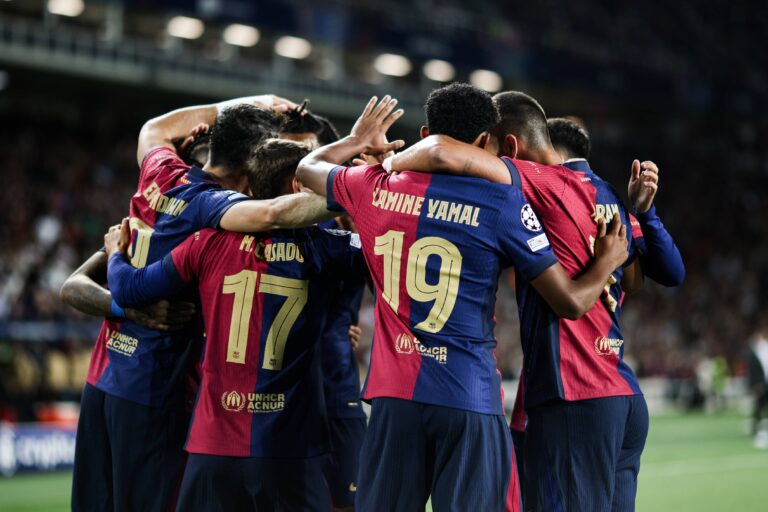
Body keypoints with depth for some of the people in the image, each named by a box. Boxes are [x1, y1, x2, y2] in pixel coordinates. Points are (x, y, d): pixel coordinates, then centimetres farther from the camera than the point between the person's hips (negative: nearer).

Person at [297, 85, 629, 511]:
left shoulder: (376, 188, 6)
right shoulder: (502, 201, -4)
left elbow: (308, 167, 29)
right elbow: (571, 302, -2)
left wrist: (357, 142, 46)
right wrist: (607, 263, 18)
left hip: (393, 394, 4)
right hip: (469, 397, -3)